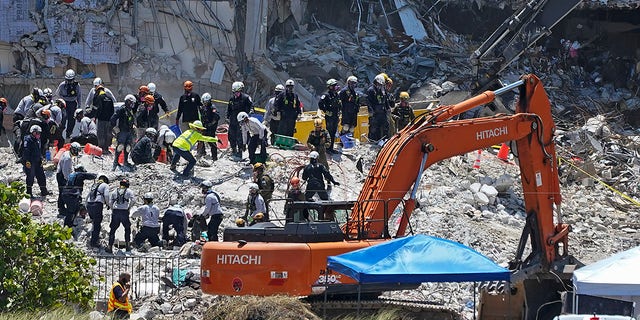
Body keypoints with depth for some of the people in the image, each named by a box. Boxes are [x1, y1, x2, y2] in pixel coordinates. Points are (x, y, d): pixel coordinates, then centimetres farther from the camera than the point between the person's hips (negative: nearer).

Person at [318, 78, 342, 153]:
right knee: (329, 132, -8)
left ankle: (331, 148, 16)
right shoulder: (326, 95, -11)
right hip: (329, 117, -7)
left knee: (334, 133, 10)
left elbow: (340, 105, 26)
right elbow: (320, 104, -16)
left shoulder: (337, 95, 12)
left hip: (336, 117, 7)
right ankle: (327, 148, -4)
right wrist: (326, 111, -14)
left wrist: (338, 113, 17)